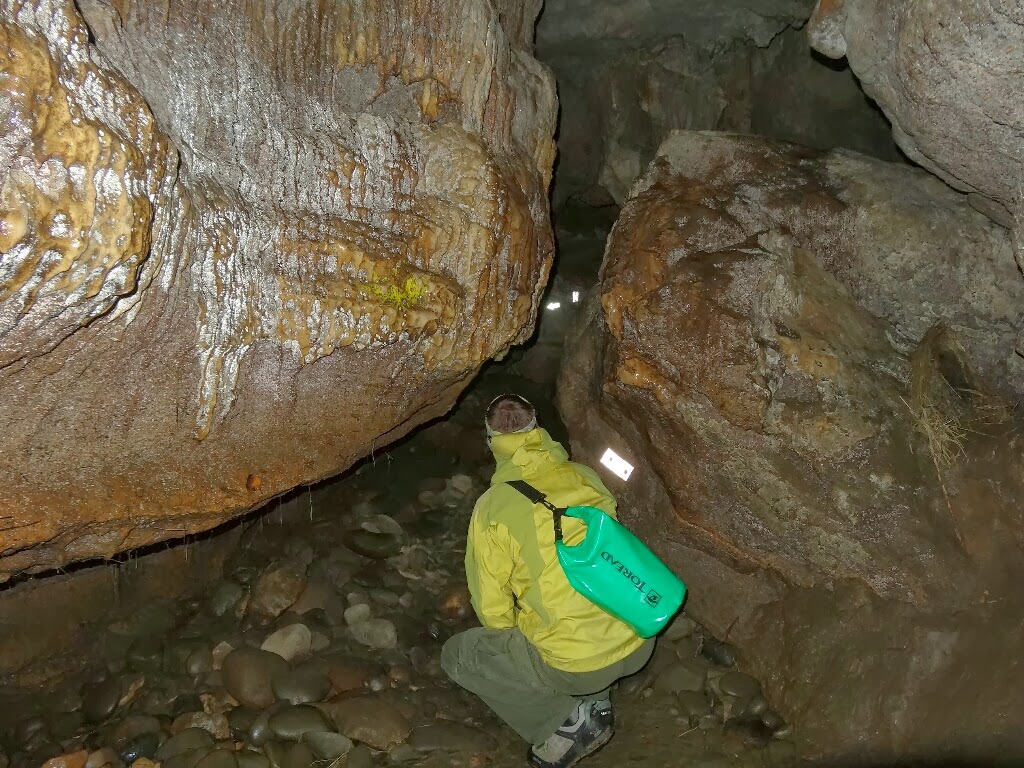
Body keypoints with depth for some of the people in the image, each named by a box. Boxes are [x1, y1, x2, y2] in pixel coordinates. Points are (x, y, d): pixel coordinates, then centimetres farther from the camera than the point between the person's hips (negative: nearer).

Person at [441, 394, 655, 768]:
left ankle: (567, 719, 3)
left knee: (456, 655, 16)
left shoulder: (492, 506, -11)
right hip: (638, 644, 6)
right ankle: (595, 700, 16)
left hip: (575, 665, -5)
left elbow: (492, 609, -5)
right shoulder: (587, 477, 3)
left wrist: (516, 633, 18)